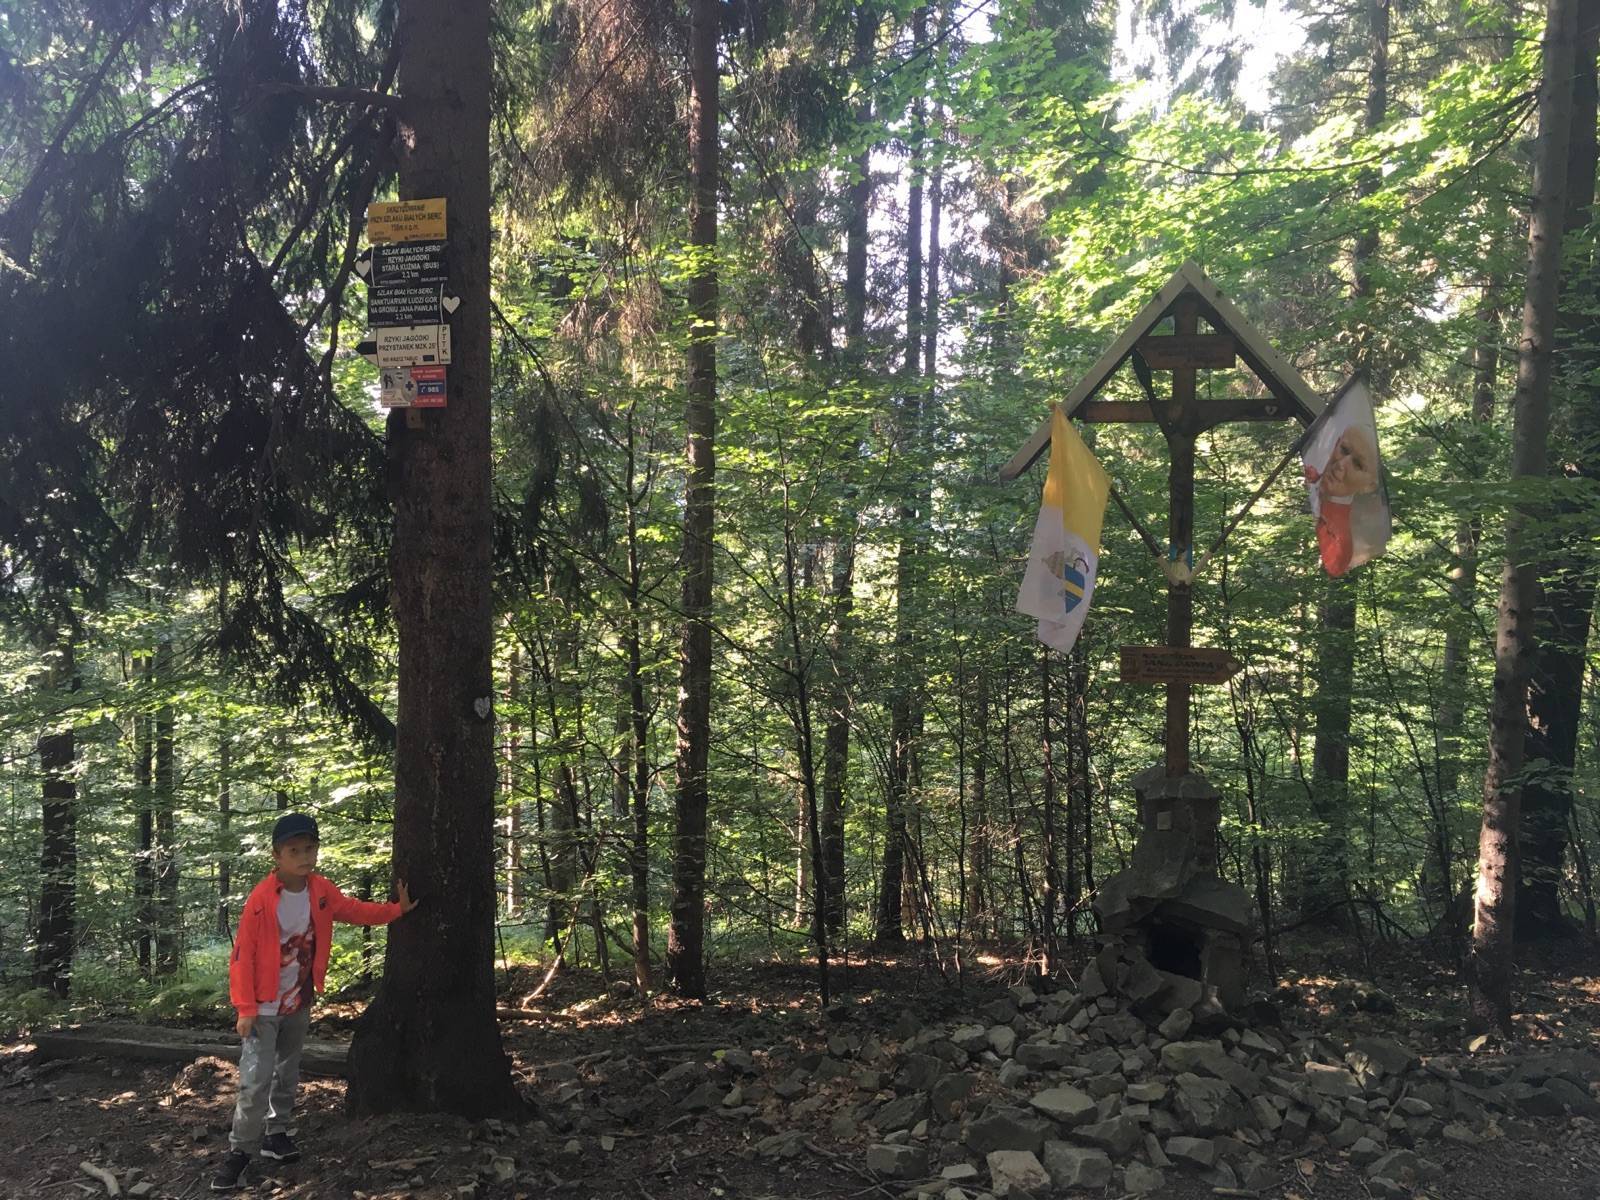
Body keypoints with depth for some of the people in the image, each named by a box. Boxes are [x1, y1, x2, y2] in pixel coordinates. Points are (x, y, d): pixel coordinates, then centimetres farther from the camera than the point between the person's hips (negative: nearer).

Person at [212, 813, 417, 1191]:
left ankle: (275, 1133, 33)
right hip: (264, 1005, -6)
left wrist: (397, 909, 12)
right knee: (256, 1079, -7)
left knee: (288, 1071, 18)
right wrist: (245, 1008, -18)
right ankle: (240, 1151, 6)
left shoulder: (321, 890, -5)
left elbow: (354, 910, 13)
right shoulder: (261, 899, -22)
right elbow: (243, 954, -18)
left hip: (299, 1002, 6)